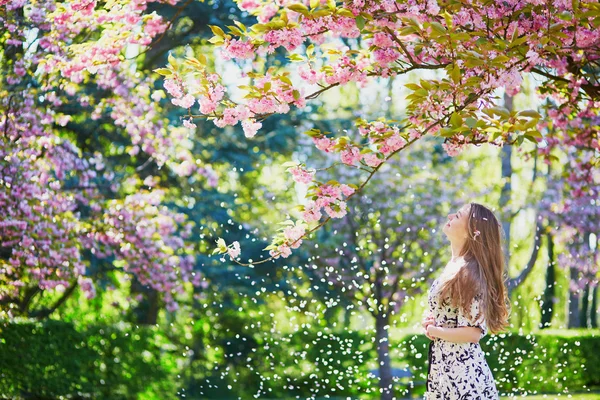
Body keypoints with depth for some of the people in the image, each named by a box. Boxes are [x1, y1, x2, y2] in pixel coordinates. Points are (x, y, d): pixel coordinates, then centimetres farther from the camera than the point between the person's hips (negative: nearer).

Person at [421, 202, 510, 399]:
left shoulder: (469, 272, -18)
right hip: (444, 369, 9)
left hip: (462, 374, -9)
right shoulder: (454, 267, 9)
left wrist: (435, 331, -9)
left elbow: (474, 331, -22)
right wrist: (430, 322, 2)